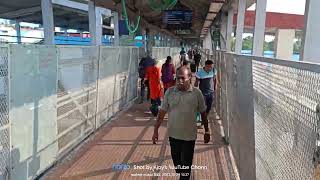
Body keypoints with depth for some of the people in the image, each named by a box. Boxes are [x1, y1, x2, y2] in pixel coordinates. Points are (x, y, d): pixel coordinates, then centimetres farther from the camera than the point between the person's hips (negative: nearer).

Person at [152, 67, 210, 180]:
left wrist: (207, 131, 7)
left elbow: (203, 113, 1)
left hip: (189, 136, -2)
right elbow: (162, 112, -2)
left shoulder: (197, 93, -8)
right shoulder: (169, 92, -6)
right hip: (173, 135, 2)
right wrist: (156, 130, -2)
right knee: (176, 162, 19)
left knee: (186, 164, 9)